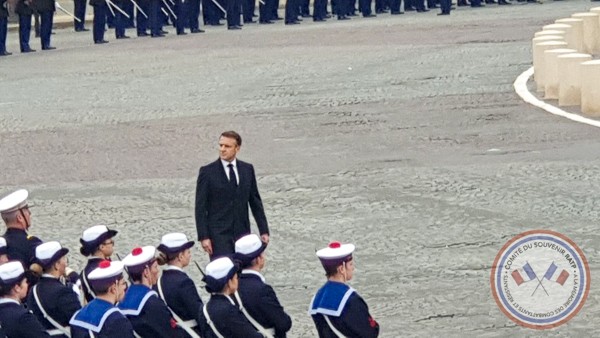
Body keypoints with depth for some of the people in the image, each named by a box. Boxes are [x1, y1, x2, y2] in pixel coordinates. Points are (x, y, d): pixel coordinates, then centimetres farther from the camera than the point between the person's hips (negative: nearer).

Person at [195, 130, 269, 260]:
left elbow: (255, 202, 14)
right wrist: (204, 237, -11)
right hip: (218, 235, -4)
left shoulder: (247, 169, 9)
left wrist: (264, 231, 9)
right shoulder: (207, 172, -2)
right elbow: (200, 207, -4)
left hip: (242, 233, 4)